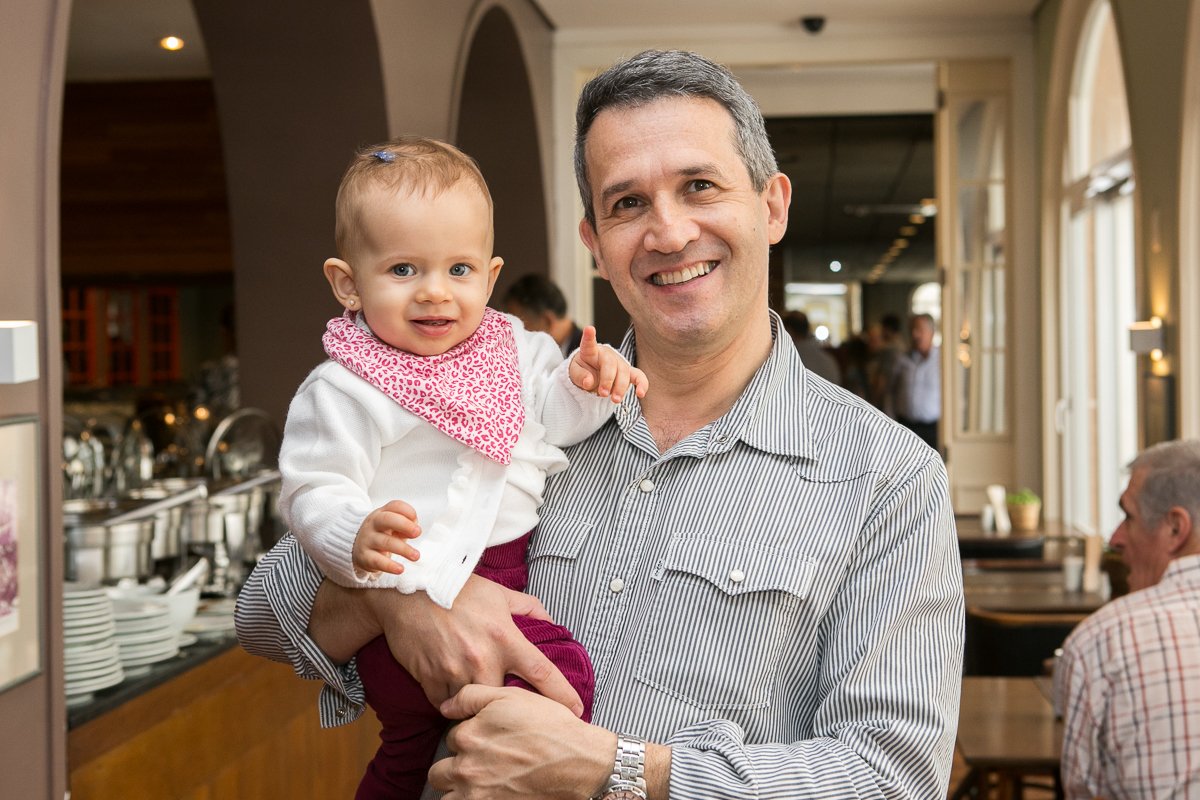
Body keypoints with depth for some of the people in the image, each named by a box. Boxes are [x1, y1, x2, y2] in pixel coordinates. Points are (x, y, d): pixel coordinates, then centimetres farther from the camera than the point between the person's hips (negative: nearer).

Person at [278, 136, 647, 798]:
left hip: (512, 566, 8)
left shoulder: (511, 347, 10)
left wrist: (583, 384, -5)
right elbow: (312, 494, -12)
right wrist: (356, 540, -33)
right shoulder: (340, 393, -9)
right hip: (411, 596, -7)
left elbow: (547, 417, 17)